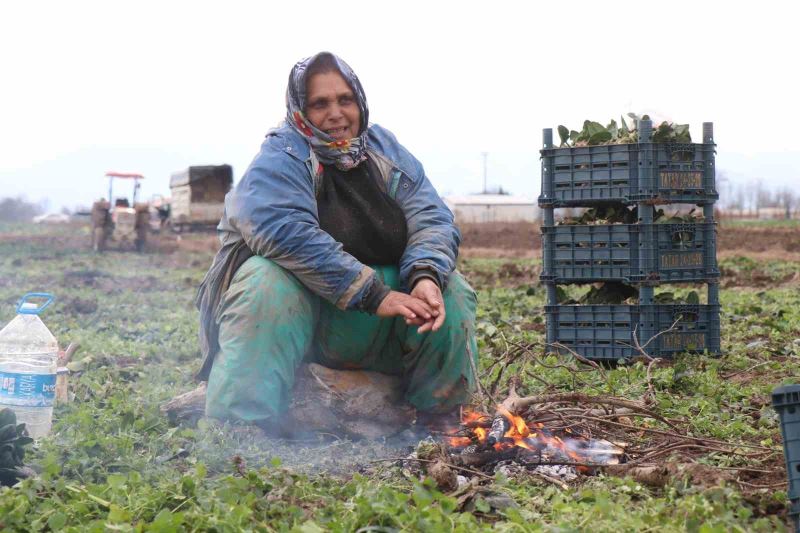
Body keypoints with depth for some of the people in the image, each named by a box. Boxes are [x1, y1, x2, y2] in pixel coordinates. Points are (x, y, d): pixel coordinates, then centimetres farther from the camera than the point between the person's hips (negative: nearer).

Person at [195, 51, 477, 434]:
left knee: (450, 292, -14)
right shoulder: (280, 160, -10)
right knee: (268, 282, -35)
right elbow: (284, 232, -29)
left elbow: (432, 220, -2)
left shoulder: (387, 153, 8)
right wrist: (374, 295, -32)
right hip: (295, 312, -5)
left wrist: (426, 277, -26)